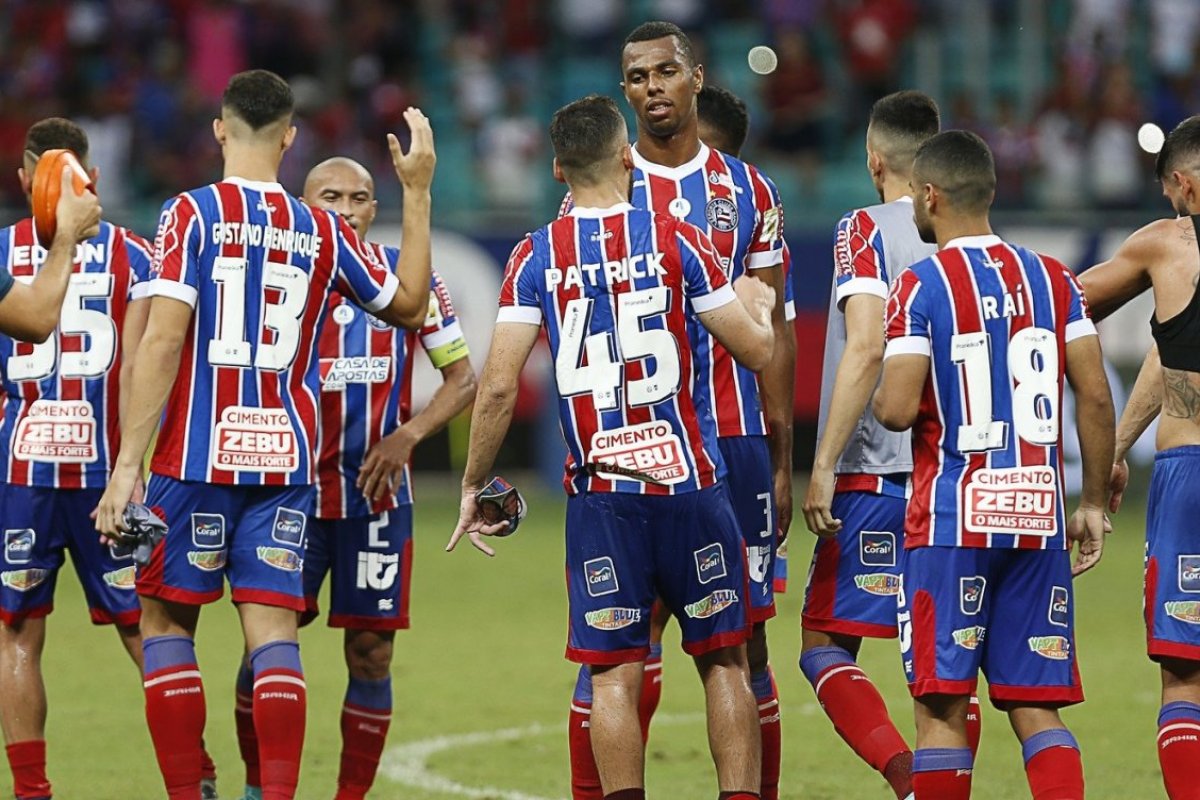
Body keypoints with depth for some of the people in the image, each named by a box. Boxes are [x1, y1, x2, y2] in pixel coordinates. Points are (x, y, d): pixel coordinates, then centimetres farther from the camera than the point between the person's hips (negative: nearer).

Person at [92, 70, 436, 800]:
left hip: (198, 458, -3)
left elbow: (163, 341, -12)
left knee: (167, 622, 8)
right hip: (287, 462, 3)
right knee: (273, 632, 0)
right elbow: (409, 306, 20)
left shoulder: (192, 215, -5)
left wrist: (127, 464, -12)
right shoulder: (323, 232, 6)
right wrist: (418, 192, 24)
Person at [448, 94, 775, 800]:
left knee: (615, 673, 2)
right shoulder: (674, 239, -1)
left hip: (600, 494, 1)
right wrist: (758, 304, 24)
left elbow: (499, 386, -4)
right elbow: (757, 350, 1)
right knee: (724, 660, 9)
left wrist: (474, 485, 8)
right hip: (689, 481, -1)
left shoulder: (536, 257, 2)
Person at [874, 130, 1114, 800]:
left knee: (943, 706, -1)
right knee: (1035, 707, 6)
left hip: (953, 518, -4)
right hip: (1040, 518, 4)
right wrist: (1094, 505, 13)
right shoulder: (1054, 280, 7)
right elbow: (1097, 399, 5)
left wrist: (882, 397, 10)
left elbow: (897, 410, -13)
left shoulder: (921, 286, -6)